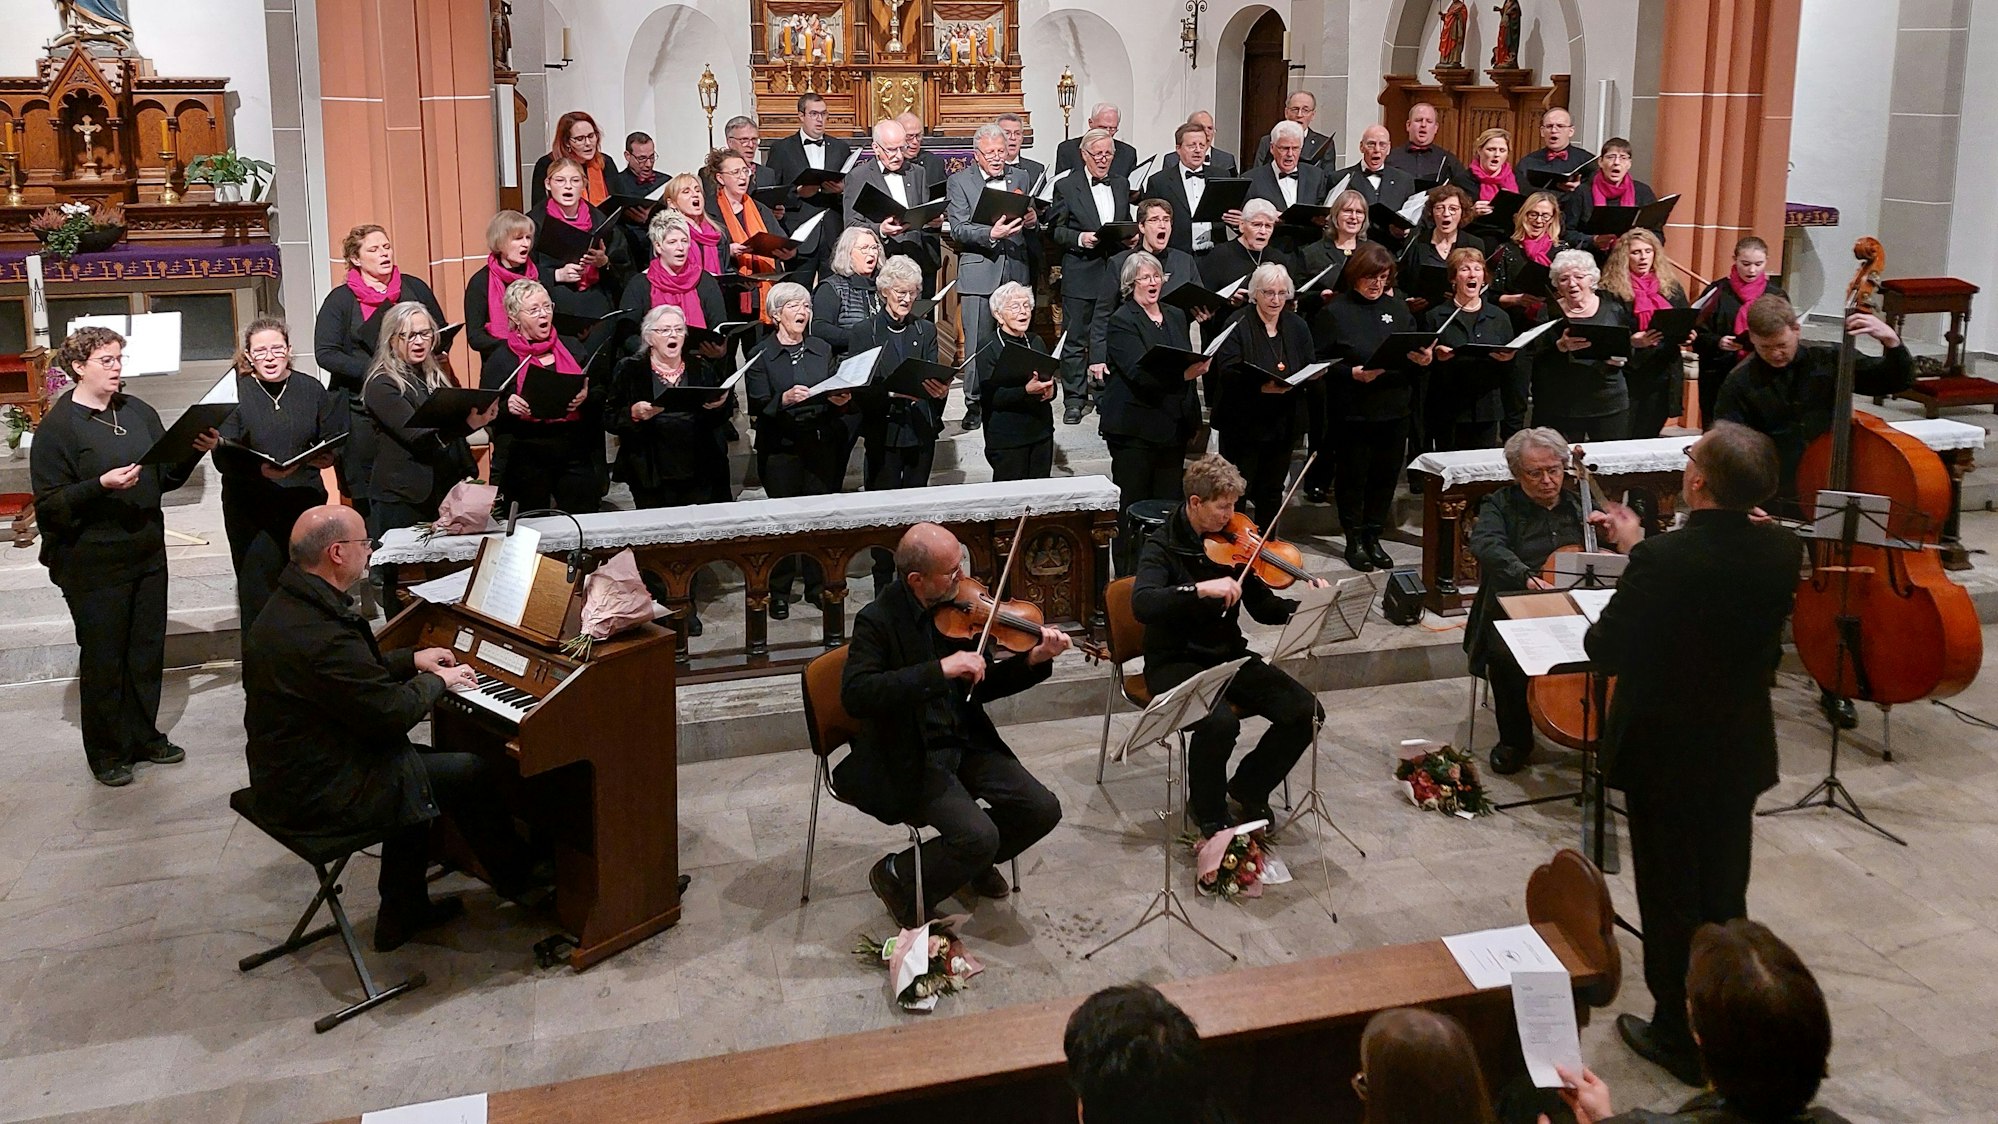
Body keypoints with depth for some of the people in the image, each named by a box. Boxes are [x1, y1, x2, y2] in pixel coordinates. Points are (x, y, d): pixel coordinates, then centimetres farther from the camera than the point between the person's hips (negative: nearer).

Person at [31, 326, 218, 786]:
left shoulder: (137, 412, 8)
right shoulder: (58, 425, -9)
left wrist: (194, 451, -3)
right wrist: (101, 485, -26)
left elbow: (166, 477, 16)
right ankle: (107, 753, 17)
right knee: (103, 657, 4)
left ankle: (144, 736, 29)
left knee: (147, 649, 13)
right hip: (93, 562, -6)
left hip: (147, 553, 6)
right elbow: (49, 503, -12)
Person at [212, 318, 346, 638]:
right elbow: (224, 458, -8)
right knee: (258, 592, -4)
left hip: (305, 504, 2)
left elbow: (333, 443, 15)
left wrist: (326, 457, -8)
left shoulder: (312, 389, 8)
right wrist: (260, 469, -26)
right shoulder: (234, 392, -1)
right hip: (251, 511, -2)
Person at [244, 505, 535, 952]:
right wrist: (438, 682, -4)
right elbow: (390, 712, -22)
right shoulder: (322, 634, -30)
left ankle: (403, 912, 30)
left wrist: (413, 660, 17)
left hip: (283, 774, 10)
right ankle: (518, 878, 23)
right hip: (320, 797, -10)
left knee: (416, 763, 27)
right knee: (473, 773, -1)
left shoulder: (288, 605, 3)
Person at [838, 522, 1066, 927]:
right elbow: (855, 695, -33)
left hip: (966, 742, 6)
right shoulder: (878, 620, -17)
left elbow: (983, 687, 11)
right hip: (908, 760, -6)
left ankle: (973, 863, 20)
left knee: (1042, 809, -7)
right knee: (979, 837, -24)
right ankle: (899, 877, 4)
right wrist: (939, 670, -37)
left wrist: (1033, 661, -7)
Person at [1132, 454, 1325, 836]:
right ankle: (1209, 814, -6)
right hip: (1176, 662, -6)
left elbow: (1264, 608, 6)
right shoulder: (1163, 547, -12)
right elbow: (1142, 604, -31)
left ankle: (1249, 789, 11)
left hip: (1229, 656, 6)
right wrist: (1199, 588, -42)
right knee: (1220, 722, -34)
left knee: (1306, 712, -12)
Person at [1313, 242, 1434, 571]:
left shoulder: (1396, 307, 10)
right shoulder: (1335, 312, -4)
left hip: (1395, 408, 5)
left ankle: (1373, 537, 24)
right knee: (1353, 475, 5)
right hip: (1353, 411, -4)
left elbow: (1415, 345, 17)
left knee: (1386, 474, 10)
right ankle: (1354, 540, 19)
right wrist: (1353, 373, -21)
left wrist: (1423, 357, -6)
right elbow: (1320, 362, -8)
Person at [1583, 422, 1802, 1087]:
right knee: (1725, 895, 21)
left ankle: (1681, 1038, 25)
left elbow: (1603, 652, -18)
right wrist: (1641, 549, 7)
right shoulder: (1783, 551, -9)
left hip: (1666, 756, -5)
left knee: (1671, 900, 11)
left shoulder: (1662, 561, -27)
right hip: (1741, 752, 6)